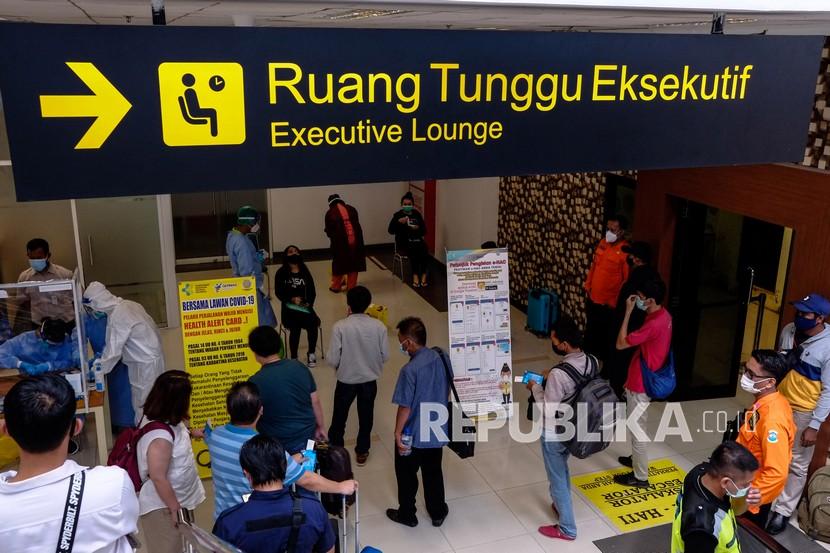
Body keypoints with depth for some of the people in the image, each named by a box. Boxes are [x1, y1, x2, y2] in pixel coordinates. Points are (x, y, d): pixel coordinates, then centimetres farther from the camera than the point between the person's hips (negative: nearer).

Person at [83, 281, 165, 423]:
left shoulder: (117, 316, -21)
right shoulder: (127, 304, 5)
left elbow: (113, 350, -16)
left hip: (146, 363, -9)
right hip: (149, 357, 9)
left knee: (143, 404, 0)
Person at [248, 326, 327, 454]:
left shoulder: (256, 382, -21)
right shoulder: (299, 367, -8)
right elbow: (315, 402, 0)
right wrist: (320, 427, 14)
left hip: (278, 444, -4)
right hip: (307, 435, 4)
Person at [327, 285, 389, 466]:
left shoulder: (340, 327, -21)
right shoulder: (379, 326, -14)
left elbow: (332, 359, -18)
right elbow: (385, 356, -6)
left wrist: (340, 364, 5)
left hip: (346, 380, -1)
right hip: (369, 380, 2)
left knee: (339, 417, 20)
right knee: (366, 417, 20)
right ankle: (362, 452, 34)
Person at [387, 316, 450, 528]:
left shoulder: (410, 370, -29)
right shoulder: (442, 358, -8)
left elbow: (405, 408, -23)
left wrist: (397, 433, -9)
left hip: (413, 434, -6)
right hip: (437, 431, 6)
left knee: (406, 475, 17)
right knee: (433, 472, 23)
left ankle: (406, 514, 35)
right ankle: (438, 513, 38)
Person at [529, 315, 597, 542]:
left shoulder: (558, 374, -34)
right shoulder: (592, 362, -11)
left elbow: (548, 411, -24)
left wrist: (535, 388, -10)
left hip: (555, 434, -7)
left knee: (557, 478, 13)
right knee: (562, 470, 31)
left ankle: (567, 528, 29)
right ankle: (562, 505, 52)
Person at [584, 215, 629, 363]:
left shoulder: (626, 251, -19)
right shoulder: (603, 243, 4)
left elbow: (628, 280, -18)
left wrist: (615, 301, -17)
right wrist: (588, 286, 15)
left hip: (609, 304, -7)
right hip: (593, 299, 7)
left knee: (606, 337, 7)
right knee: (590, 333, 22)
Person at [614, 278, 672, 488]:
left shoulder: (654, 324, -31)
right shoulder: (663, 315, 1)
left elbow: (621, 343, -25)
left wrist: (628, 312, -22)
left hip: (641, 384, -10)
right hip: (644, 380, 10)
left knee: (637, 430, 5)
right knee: (637, 426, 27)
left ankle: (640, 476, 19)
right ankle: (637, 459, 46)